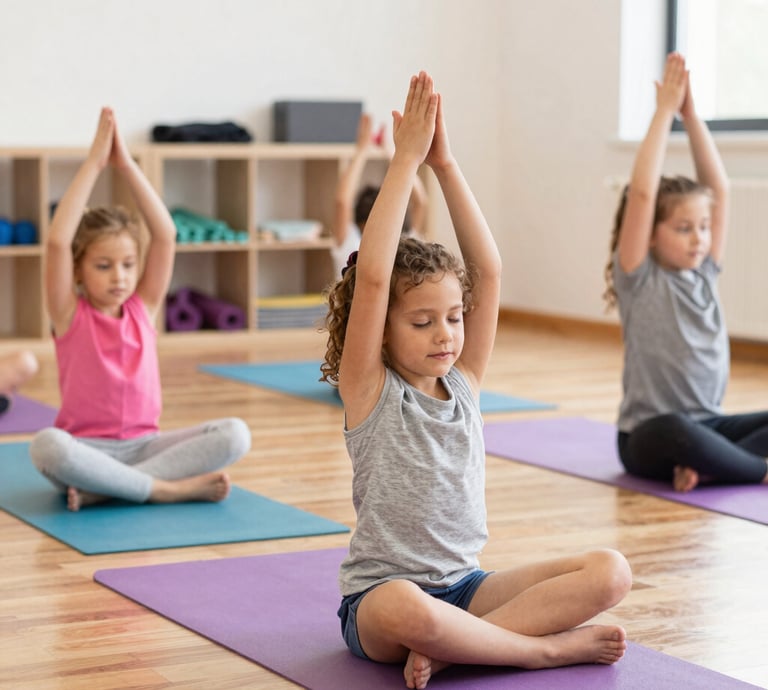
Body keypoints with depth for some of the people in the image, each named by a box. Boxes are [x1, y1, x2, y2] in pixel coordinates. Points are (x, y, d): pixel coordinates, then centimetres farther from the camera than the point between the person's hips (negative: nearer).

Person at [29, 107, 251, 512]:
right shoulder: (70, 314, -1)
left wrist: (125, 165, -8)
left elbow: (165, 234, -3)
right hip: (85, 450, -4)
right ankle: (168, 488, -26)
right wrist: (94, 163, -15)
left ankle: (102, 487, -24)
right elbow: (58, 241, -17)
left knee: (235, 434, -20)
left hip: (141, 447, 4)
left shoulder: (143, 308, 7)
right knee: (47, 445, -38)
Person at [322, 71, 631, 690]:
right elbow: (371, 277, -21)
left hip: (464, 586, 5)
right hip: (380, 593, -5)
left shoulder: (463, 382, 5)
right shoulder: (369, 391, -7)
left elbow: (488, 268, -3)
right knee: (408, 610, -42)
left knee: (610, 571, -16)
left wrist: (446, 163, -10)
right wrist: (407, 159, -20)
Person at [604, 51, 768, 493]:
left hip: (707, 424, 6)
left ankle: (702, 468, -23)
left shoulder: (704, 272, 7)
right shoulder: (638, 278, -7)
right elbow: (643, 193, -19)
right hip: (650, 436, -6)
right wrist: (665, 112, -16)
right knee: (677, 432, -39)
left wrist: (691, 114, -4)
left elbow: (720, 187, 2)